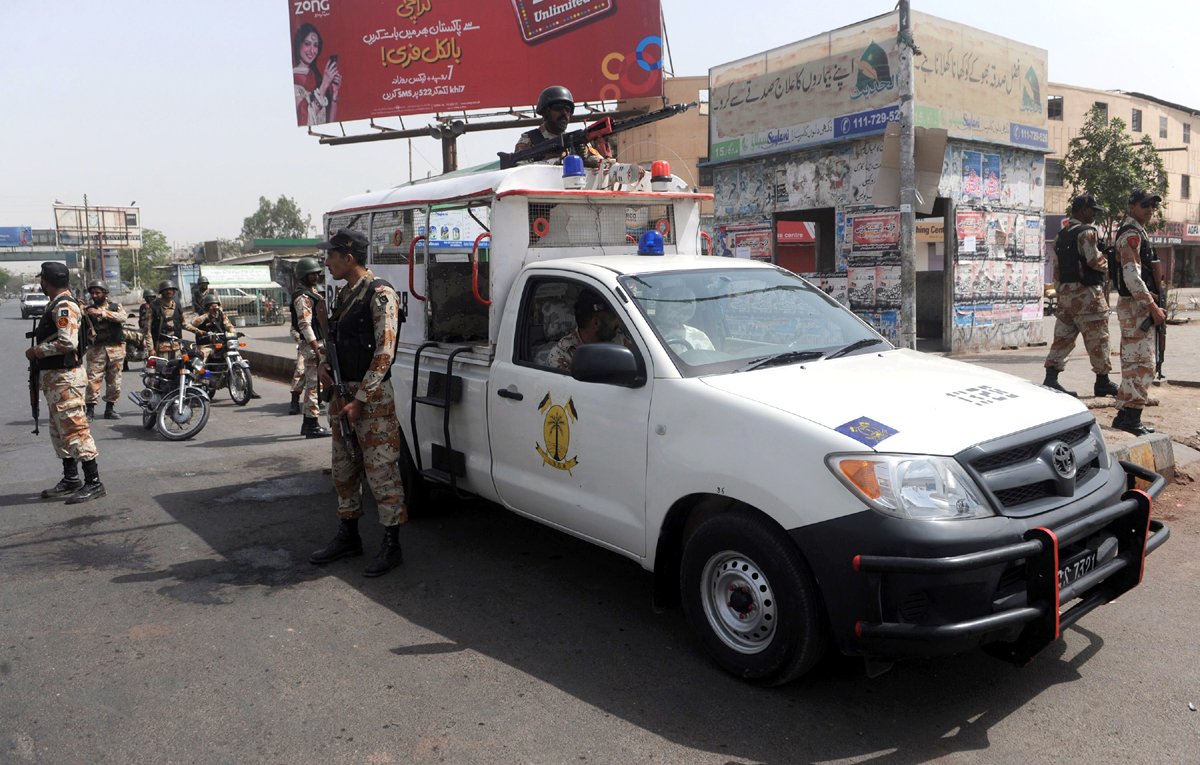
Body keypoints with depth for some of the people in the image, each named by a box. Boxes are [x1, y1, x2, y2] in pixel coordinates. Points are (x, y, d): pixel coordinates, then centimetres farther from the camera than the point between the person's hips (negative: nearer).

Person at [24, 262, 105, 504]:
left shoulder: (64, 307, -16)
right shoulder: (57, 304, 16)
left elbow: (67, 342, -25)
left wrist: (36, 351, -15)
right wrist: (38, 350, 5)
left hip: (64, 377, -11)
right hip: (55, 376, 11)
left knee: (74, 428, -10)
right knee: (60, 430, 17)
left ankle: (93, 482, -7)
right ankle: (70, 479, 26)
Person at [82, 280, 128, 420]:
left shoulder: (116, 307, 10)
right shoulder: (88, 310, 11)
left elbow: (122, 317, -13)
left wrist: (102, 313, -23)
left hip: (115, 349, 0)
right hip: (96, 349, 0)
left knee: (114, 381, 4)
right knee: (93, 380, -8)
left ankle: (109, 409, 14)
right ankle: (90, 409, -4)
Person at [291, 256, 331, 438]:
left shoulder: (313, 292, 17)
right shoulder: (303, 297, -14)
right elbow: (305, 325, -22)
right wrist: (317, 349, -26)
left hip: (319, 343, 10)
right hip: (311, 345, -10)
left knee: (311, 383, 15)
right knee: (313, 384, -8)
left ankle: (308, 423, 23)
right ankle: (312, 425, -4)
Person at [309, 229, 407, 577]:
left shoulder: (380, 295, -12)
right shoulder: (344, 294, 15)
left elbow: (384, 352, -17)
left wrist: (360, 399, -18)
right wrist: (325, 364, 4)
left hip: (373, 398, -9)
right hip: (342, 393, 9)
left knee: (380, 470, -4)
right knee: (343, 468, 15)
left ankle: (391, 544, 6)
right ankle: (348, 536, 28)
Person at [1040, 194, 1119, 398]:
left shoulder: (1060, 236, 15)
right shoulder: (1087, 232, -11)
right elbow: (1095, 261, -18)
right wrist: (1109, 262, 3)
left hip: (1065, 292, 8)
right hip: (1086, 293, -8)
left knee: (1063, 337, 8)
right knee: (1098, 339, 2)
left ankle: (1051, 379, 2)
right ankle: (1102, 382, 9)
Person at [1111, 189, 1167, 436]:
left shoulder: (1138, 233, 20)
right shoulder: (1131, 234, -12)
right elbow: (1132, 276, -22)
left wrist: (1153, 304, 18)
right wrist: (1153, 307, -22)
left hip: (1138, 306, 10)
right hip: (1136, 306, -10)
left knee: (1133, 362, 11)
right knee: (1143, 363, -11)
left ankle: (1126, 415, 15)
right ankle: (1130, 416, -10)